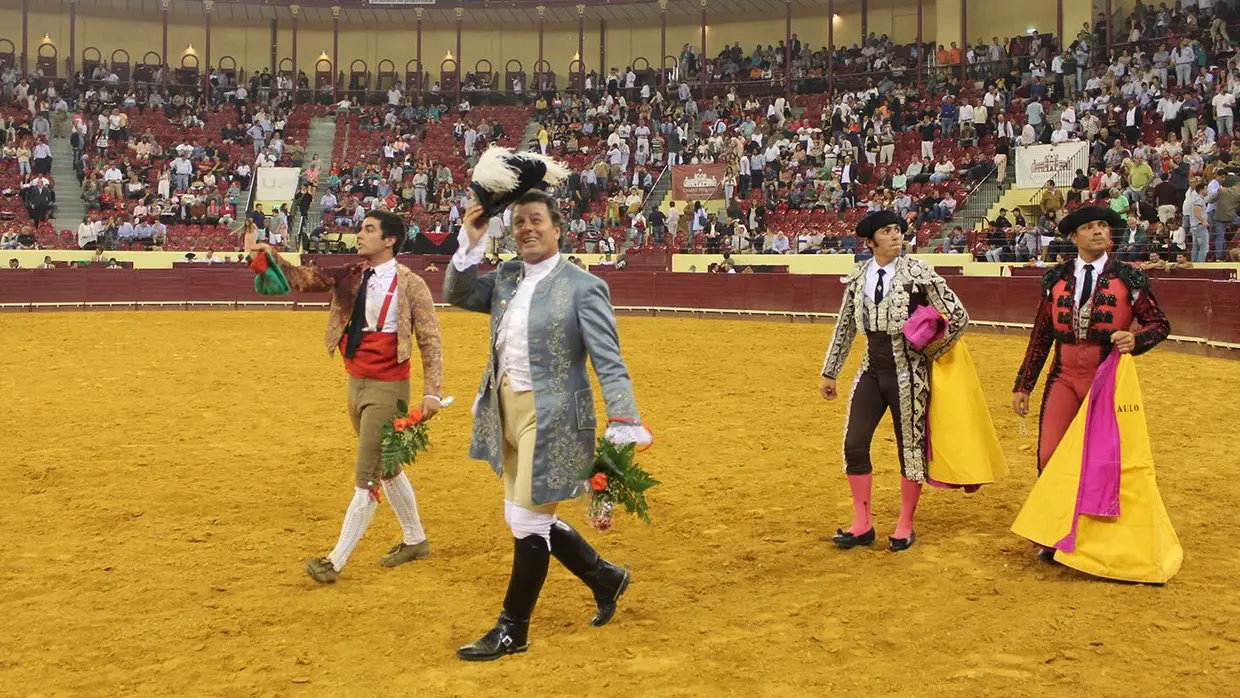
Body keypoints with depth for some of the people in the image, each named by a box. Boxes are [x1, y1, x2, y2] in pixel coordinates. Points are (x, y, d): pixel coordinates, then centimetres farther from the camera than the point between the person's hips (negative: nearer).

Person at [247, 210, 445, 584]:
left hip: (386, 388, -8)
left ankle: (335, 562, 5)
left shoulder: (410, 285, -11)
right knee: (385, 467, 19)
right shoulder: (351, 276, 6)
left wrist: (431, 392, -17)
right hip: (355, 383, 8)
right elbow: (305, 279, -3)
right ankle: (415, 540, 36)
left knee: (366, 476, -4)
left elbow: (430, 341, -11)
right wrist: (272, 257, -20)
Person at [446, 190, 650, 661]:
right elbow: (457, 295, 9)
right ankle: (604, 577, 37)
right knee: (525, 520, 16)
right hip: (507, 414, 8)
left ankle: (512, 631, 18)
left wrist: (624, 422, -27)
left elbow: (609, 363, -15)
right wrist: (471, 243, -3)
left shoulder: (582, 286, -11)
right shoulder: (505, 277, 9)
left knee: (528, 522, 0)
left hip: (550, 419, -7)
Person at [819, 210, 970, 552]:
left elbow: (958, 316, -8)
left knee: (911, 447, 5)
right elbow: (845, 327, 11)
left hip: (908, 373, -4)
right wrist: (829, 373, 13)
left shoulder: (917, 272, -10)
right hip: (871, 370, 4)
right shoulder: (858, 276, 3)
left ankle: (905, 527, 20)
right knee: (854, 444, 3)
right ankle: (862, 525, 17)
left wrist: (928, 354, -3)